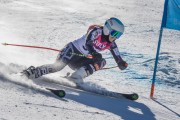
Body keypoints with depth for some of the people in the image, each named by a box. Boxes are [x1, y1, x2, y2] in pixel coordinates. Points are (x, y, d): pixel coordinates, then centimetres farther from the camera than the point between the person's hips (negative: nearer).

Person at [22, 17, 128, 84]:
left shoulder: (110, 44, 2)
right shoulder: (97, 31, -19)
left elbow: (117, 57, 2)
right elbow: (87, 43, -34)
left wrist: (122, 64, -19)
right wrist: (94, 54, -50)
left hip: (80, 59, 8)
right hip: (72, 50, -7)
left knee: (101, 62, -13)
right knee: (58, 66, -27)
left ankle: (75, 78, -18)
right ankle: (33, 72, -13)